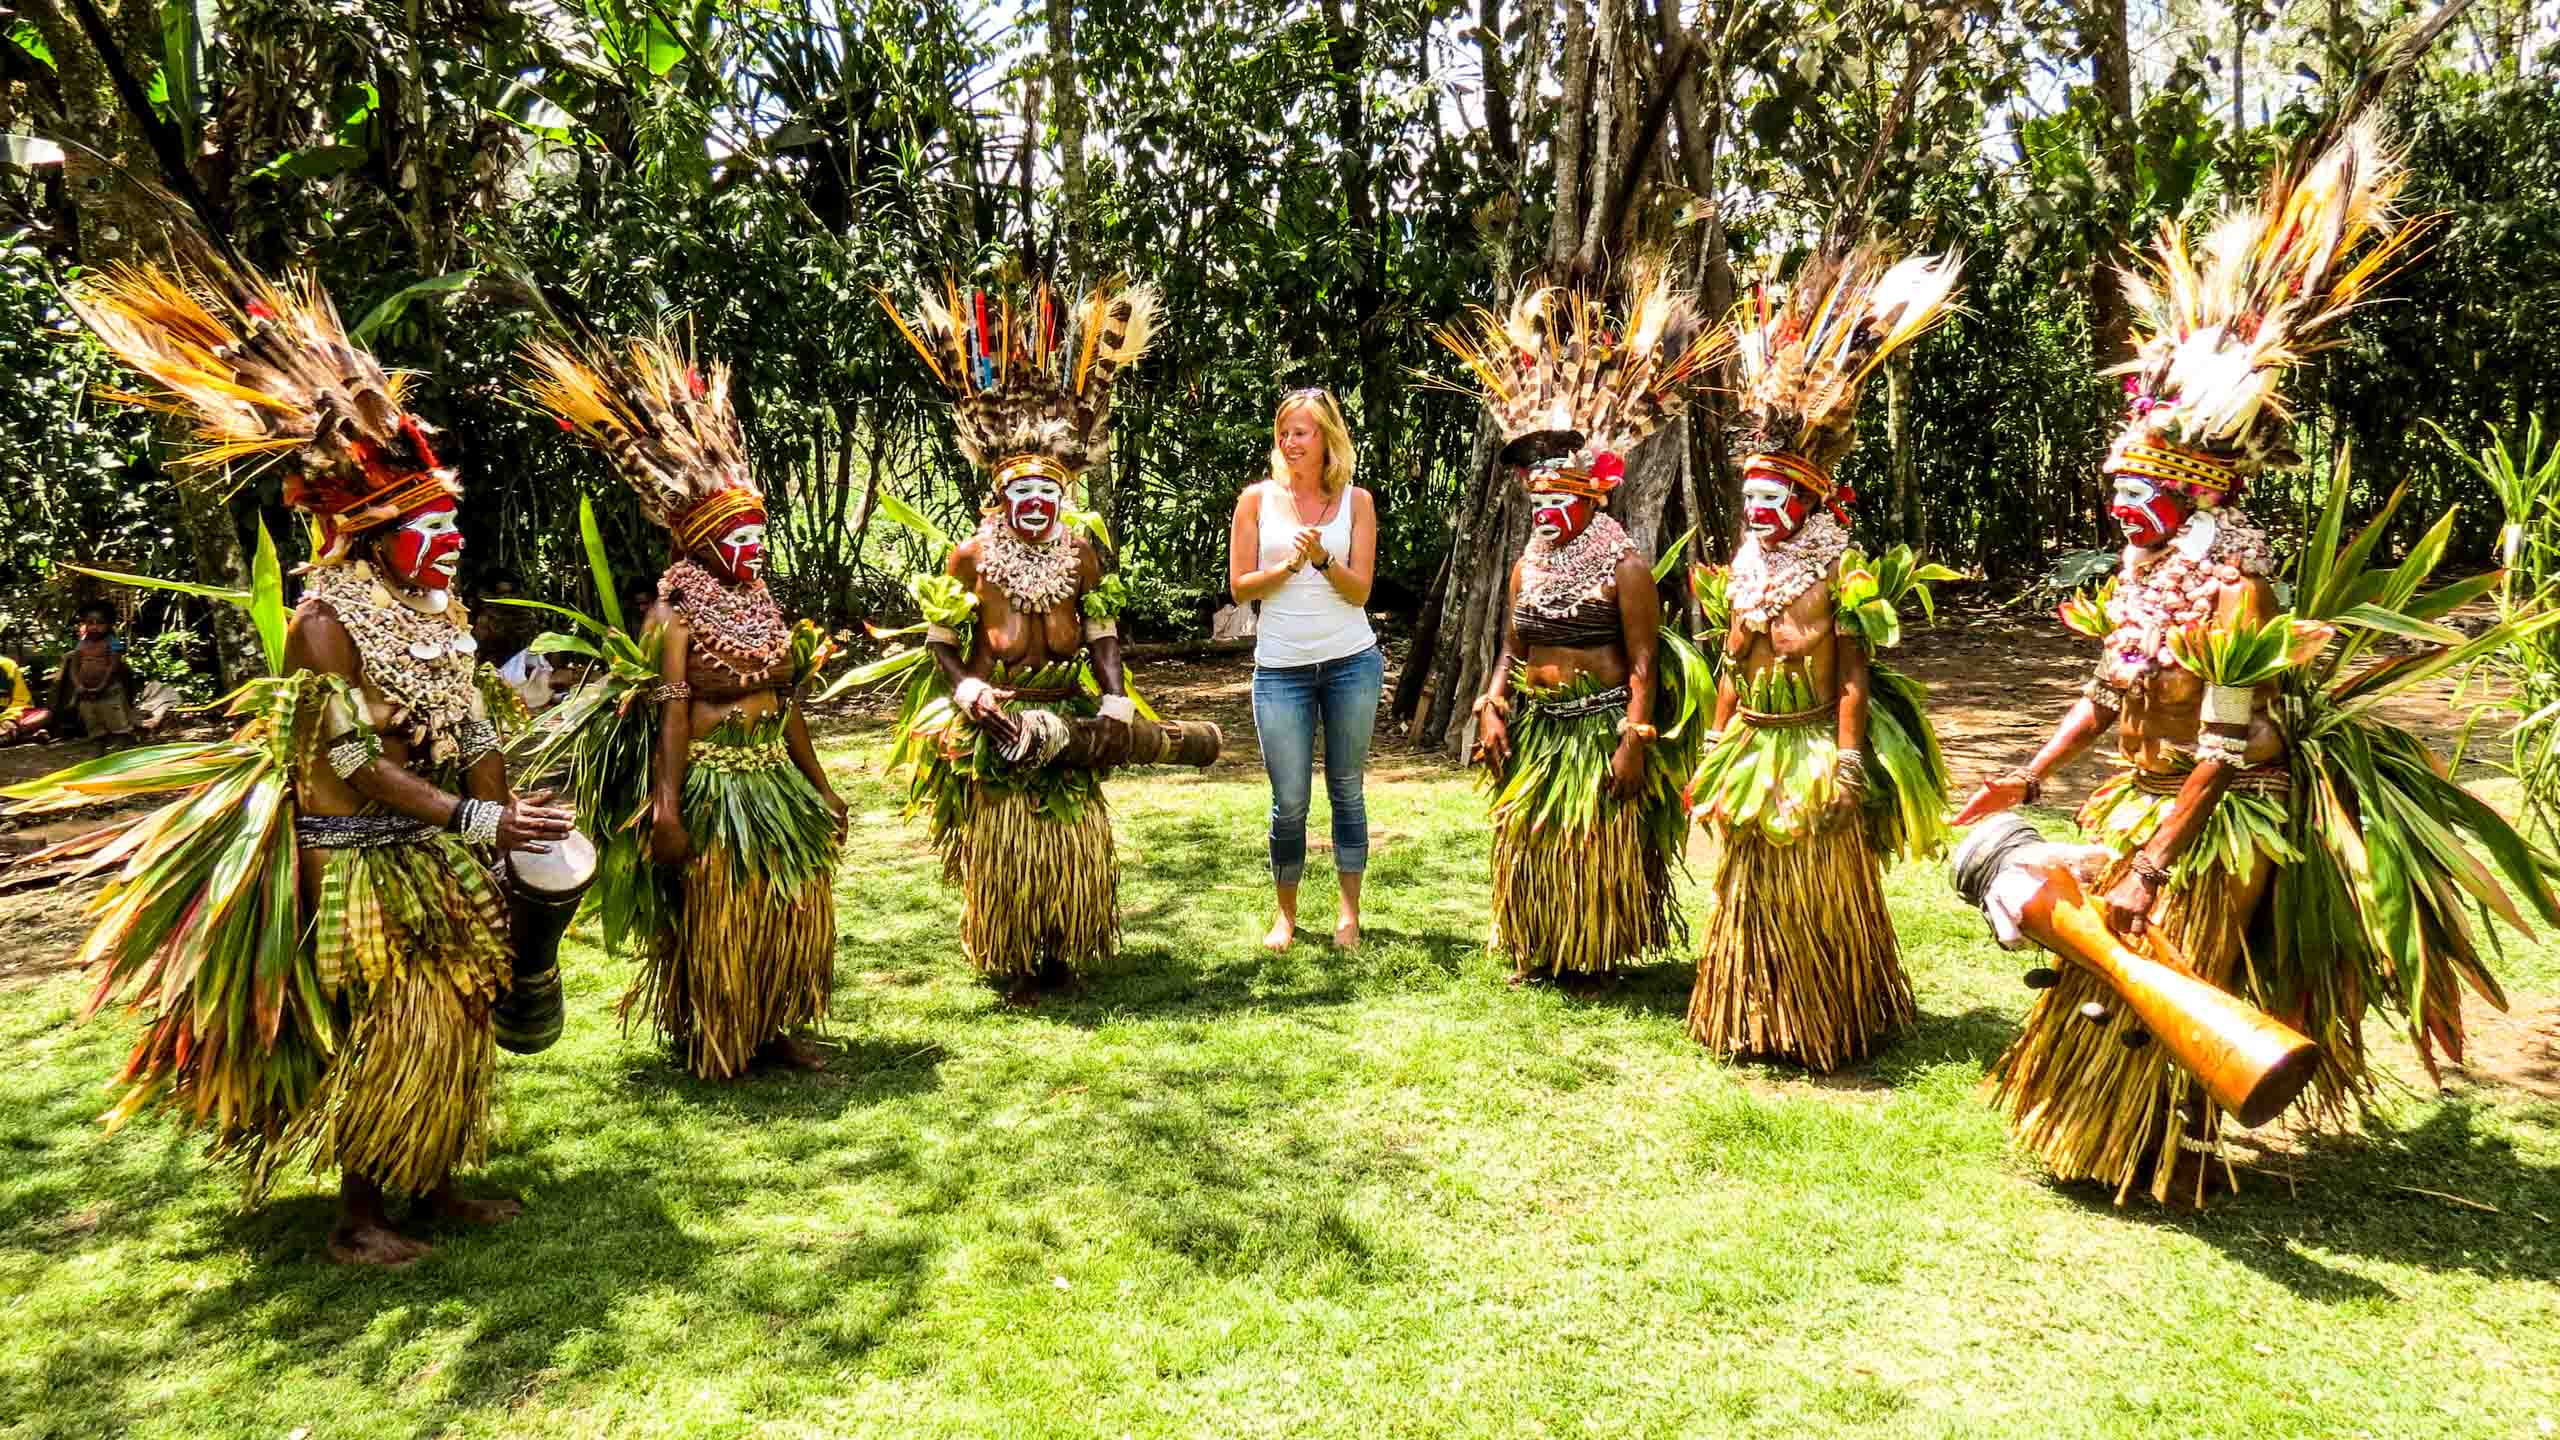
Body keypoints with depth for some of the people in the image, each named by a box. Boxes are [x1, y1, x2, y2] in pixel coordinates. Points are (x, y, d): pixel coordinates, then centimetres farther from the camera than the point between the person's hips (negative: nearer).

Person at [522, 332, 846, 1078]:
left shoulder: (760, 599, 9)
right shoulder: (676, 610, -12)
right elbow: (671, 713, -19)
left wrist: (821, 787, 14)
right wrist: (666, 813, -25)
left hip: (776, 784, 7)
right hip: (712, 789, -7)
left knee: (786, 913, 12)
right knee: (713, 925, 6)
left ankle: (769, 1029, 27)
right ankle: (709, 1045, 22)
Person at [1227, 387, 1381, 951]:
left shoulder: (1356, 501, 4)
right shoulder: (1258, 498, 3)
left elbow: (1360, 590, -1)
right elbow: (1240, 588, 0)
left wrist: (1322, 559, -18)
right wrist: (1289, 565, -15)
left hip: (1351, 662, 1)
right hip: (1281, 667, 0)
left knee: (1347, 790, 9)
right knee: (1289, 802, 2)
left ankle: (1349, 910, 21)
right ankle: (1285, 913, 20)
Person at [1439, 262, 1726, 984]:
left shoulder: (1625, 565, -10)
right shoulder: (1527, 563, 9)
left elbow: (1644, 666, -13)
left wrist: (1634, 741, -18)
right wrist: (1490, 709, -1)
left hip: (1599, 728, -6)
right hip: (1533, 731, 6)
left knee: (1596, 850, 5)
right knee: (1529, 846, 13)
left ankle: (1594, 954, 20)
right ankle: (1536, 951, 28)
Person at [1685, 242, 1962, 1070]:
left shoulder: (1843, 574, -10)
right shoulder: (1748, 568, 8)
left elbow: (1854, 677, -13)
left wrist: (1847, 762, -18)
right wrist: (1717, 750, 9)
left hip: (1815, 752, -6)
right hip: (1752, 754, 6)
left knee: (1822, 899, 5)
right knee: (1750, 894, 13)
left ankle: (1830, 1026, 20)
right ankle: (1756, 1022, 26)